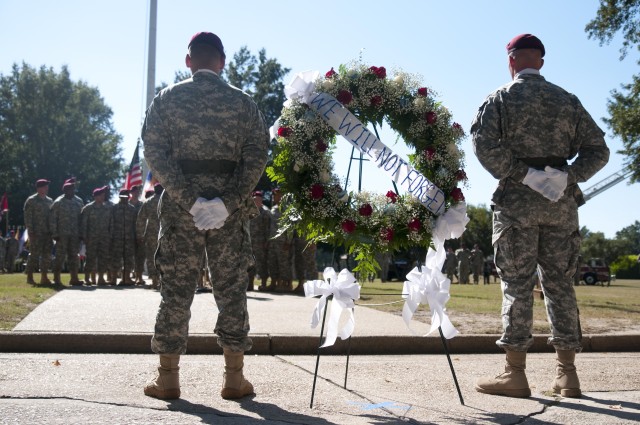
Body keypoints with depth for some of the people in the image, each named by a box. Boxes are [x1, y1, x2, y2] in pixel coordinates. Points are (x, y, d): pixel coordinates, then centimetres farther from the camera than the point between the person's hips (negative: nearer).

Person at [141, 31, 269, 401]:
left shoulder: (167, 99, 3)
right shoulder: (243, 103, 4)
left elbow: (155, 153, -7)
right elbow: (256, 158, -6)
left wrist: (188, 199, -12)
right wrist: (228, 202, -12)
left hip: (179, 205, 0)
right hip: (231, 209, 0)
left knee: (176, 289, 6)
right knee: (231, 290, 7)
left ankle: (168, 377, 10)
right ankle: (234, 377, 10)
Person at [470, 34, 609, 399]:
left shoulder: (501, 98, 1)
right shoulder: (567, 101, 13)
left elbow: (484, 144, -16)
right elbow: (598, 150, 5)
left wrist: (522, 175, -12)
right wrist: (567, 177, -5)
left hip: (517, 200, -3)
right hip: (561, 202, 3)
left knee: (518, 284, -2)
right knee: (560, 283, 8)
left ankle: (516, 373, -1)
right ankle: (567, 374, 10)